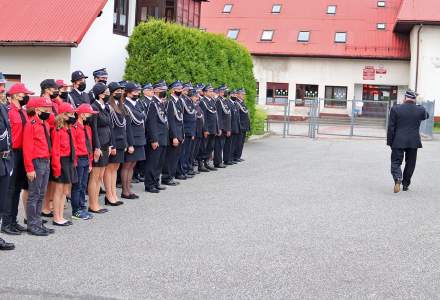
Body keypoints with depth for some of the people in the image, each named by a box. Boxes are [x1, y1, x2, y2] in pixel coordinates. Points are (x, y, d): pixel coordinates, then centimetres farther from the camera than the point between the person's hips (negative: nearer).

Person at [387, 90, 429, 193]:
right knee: (410, 163, 14)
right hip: (414, 142, 2)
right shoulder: (420, 110, -1)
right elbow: (426, 116, 24)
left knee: (396, 162, 2)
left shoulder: (395, 109, -5)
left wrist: (390, 142, 2)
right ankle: (406, 184, 20)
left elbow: (391, 127, -5)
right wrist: (416, 105, 18)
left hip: (398, 142, -2)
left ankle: (397, 179, -22)